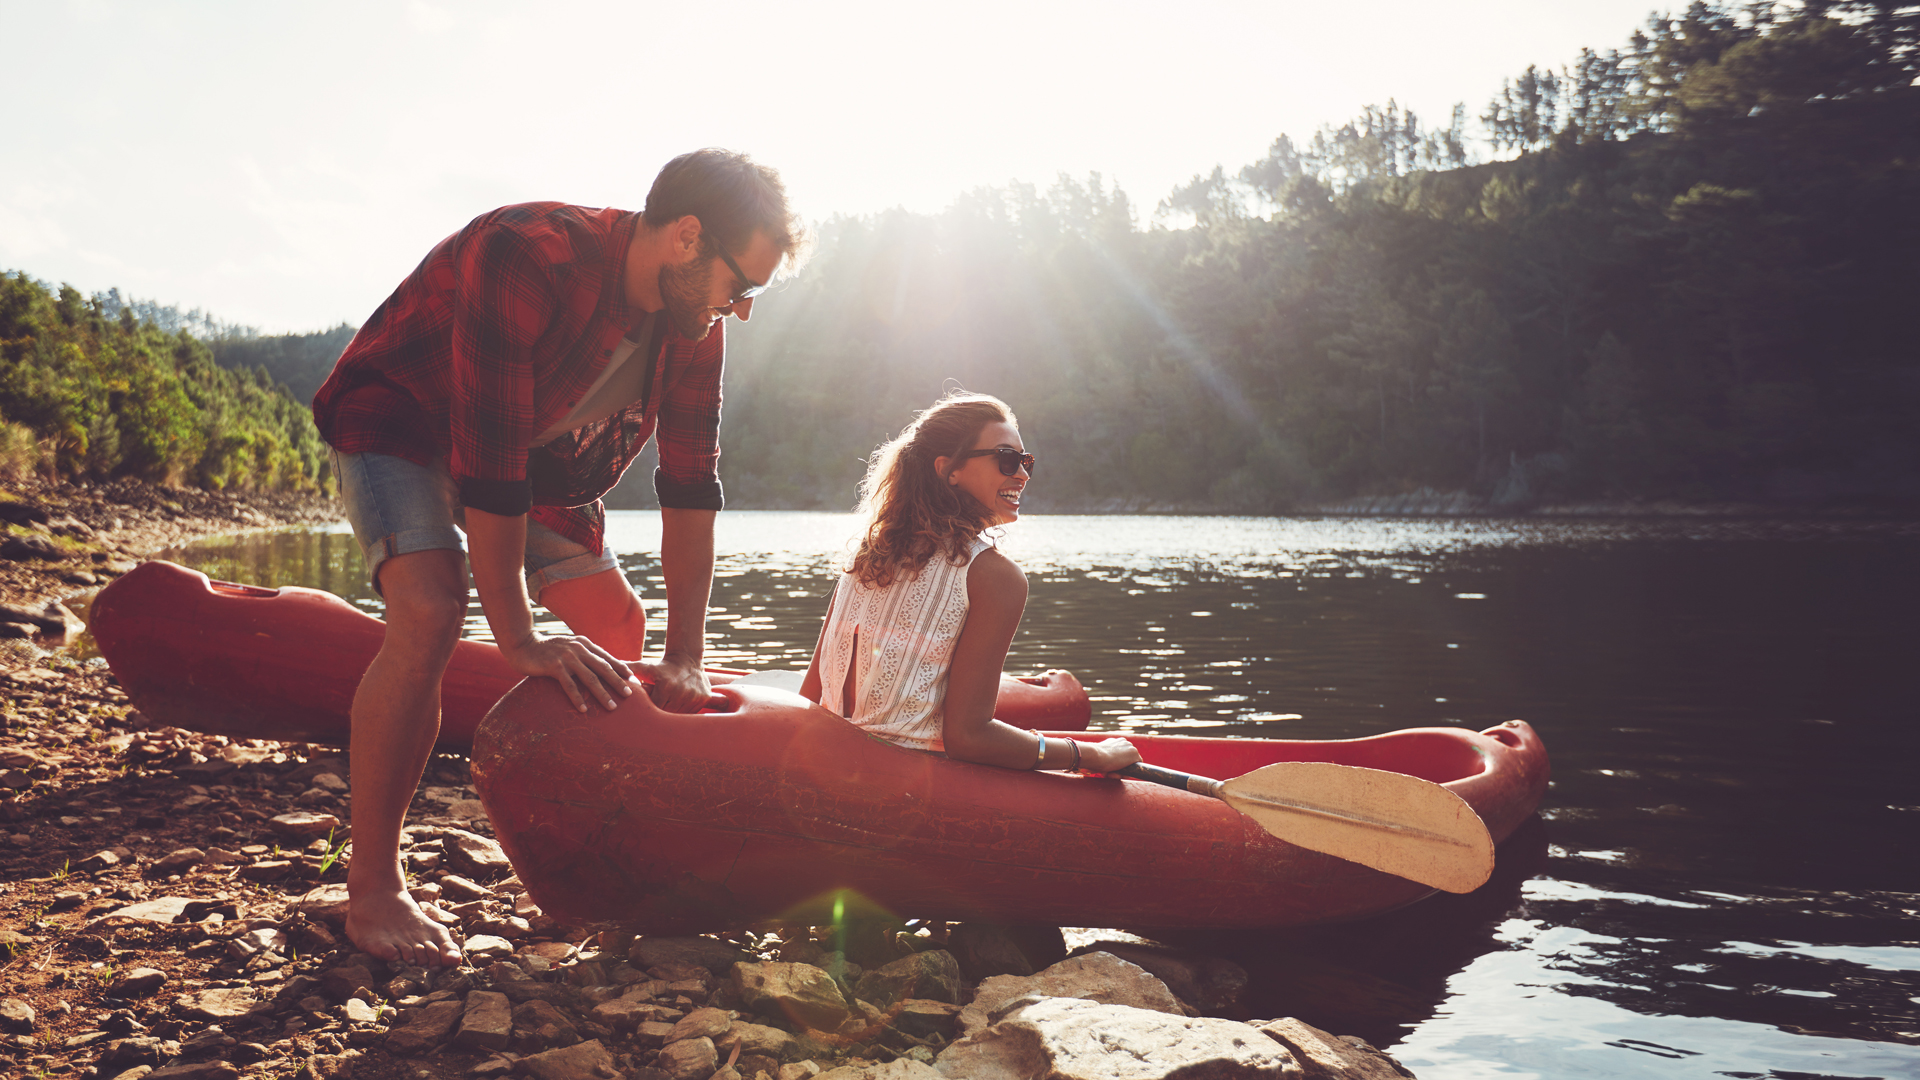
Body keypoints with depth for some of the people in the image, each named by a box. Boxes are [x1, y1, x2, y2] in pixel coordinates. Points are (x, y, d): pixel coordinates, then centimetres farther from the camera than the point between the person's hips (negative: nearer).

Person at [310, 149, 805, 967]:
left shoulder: (694, 322, -15)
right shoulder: (523, 258, -37)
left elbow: (690, 485, -14)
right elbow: (488, 467, -38)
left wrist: (684, 659, -20)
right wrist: (518, 640, -35)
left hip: (538, 454, 7)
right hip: (398, 426, -7)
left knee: (619, 625, 2)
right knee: (431, 611, -28)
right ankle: (371, 889, -16)